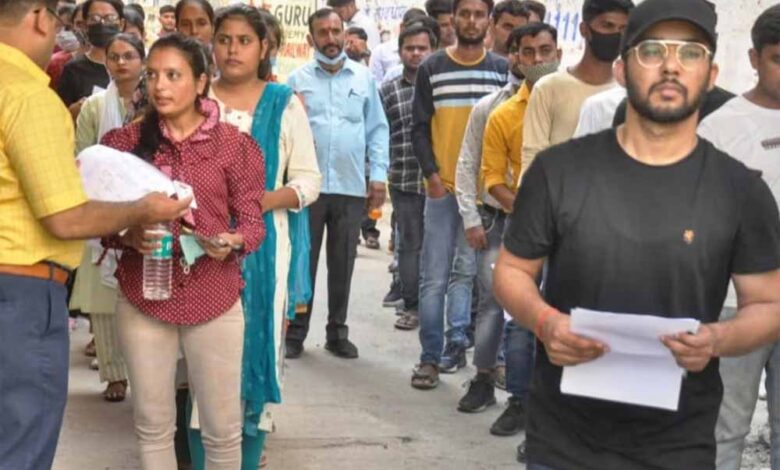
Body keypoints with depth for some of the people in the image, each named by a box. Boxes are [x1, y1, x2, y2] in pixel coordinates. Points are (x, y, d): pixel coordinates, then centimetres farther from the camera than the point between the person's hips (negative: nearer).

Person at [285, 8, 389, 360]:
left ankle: (337, 332, 20)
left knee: (342, 264, 10)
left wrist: (378, 174, 0)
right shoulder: (297, 79, 4)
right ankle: (295, 332, 13)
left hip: (351, 187, 1)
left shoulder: (364, 78, 8)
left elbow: (377, 129, 8)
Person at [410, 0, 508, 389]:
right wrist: (432, 176, -8)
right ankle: (430, 356, 3)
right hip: (443, 187, -1)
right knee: (434, 277, -1)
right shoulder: (432, 68, 4)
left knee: (467, 272, 7)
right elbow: (420, 128, 3)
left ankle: (456, 341, 18)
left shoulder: (503, 69, 7)